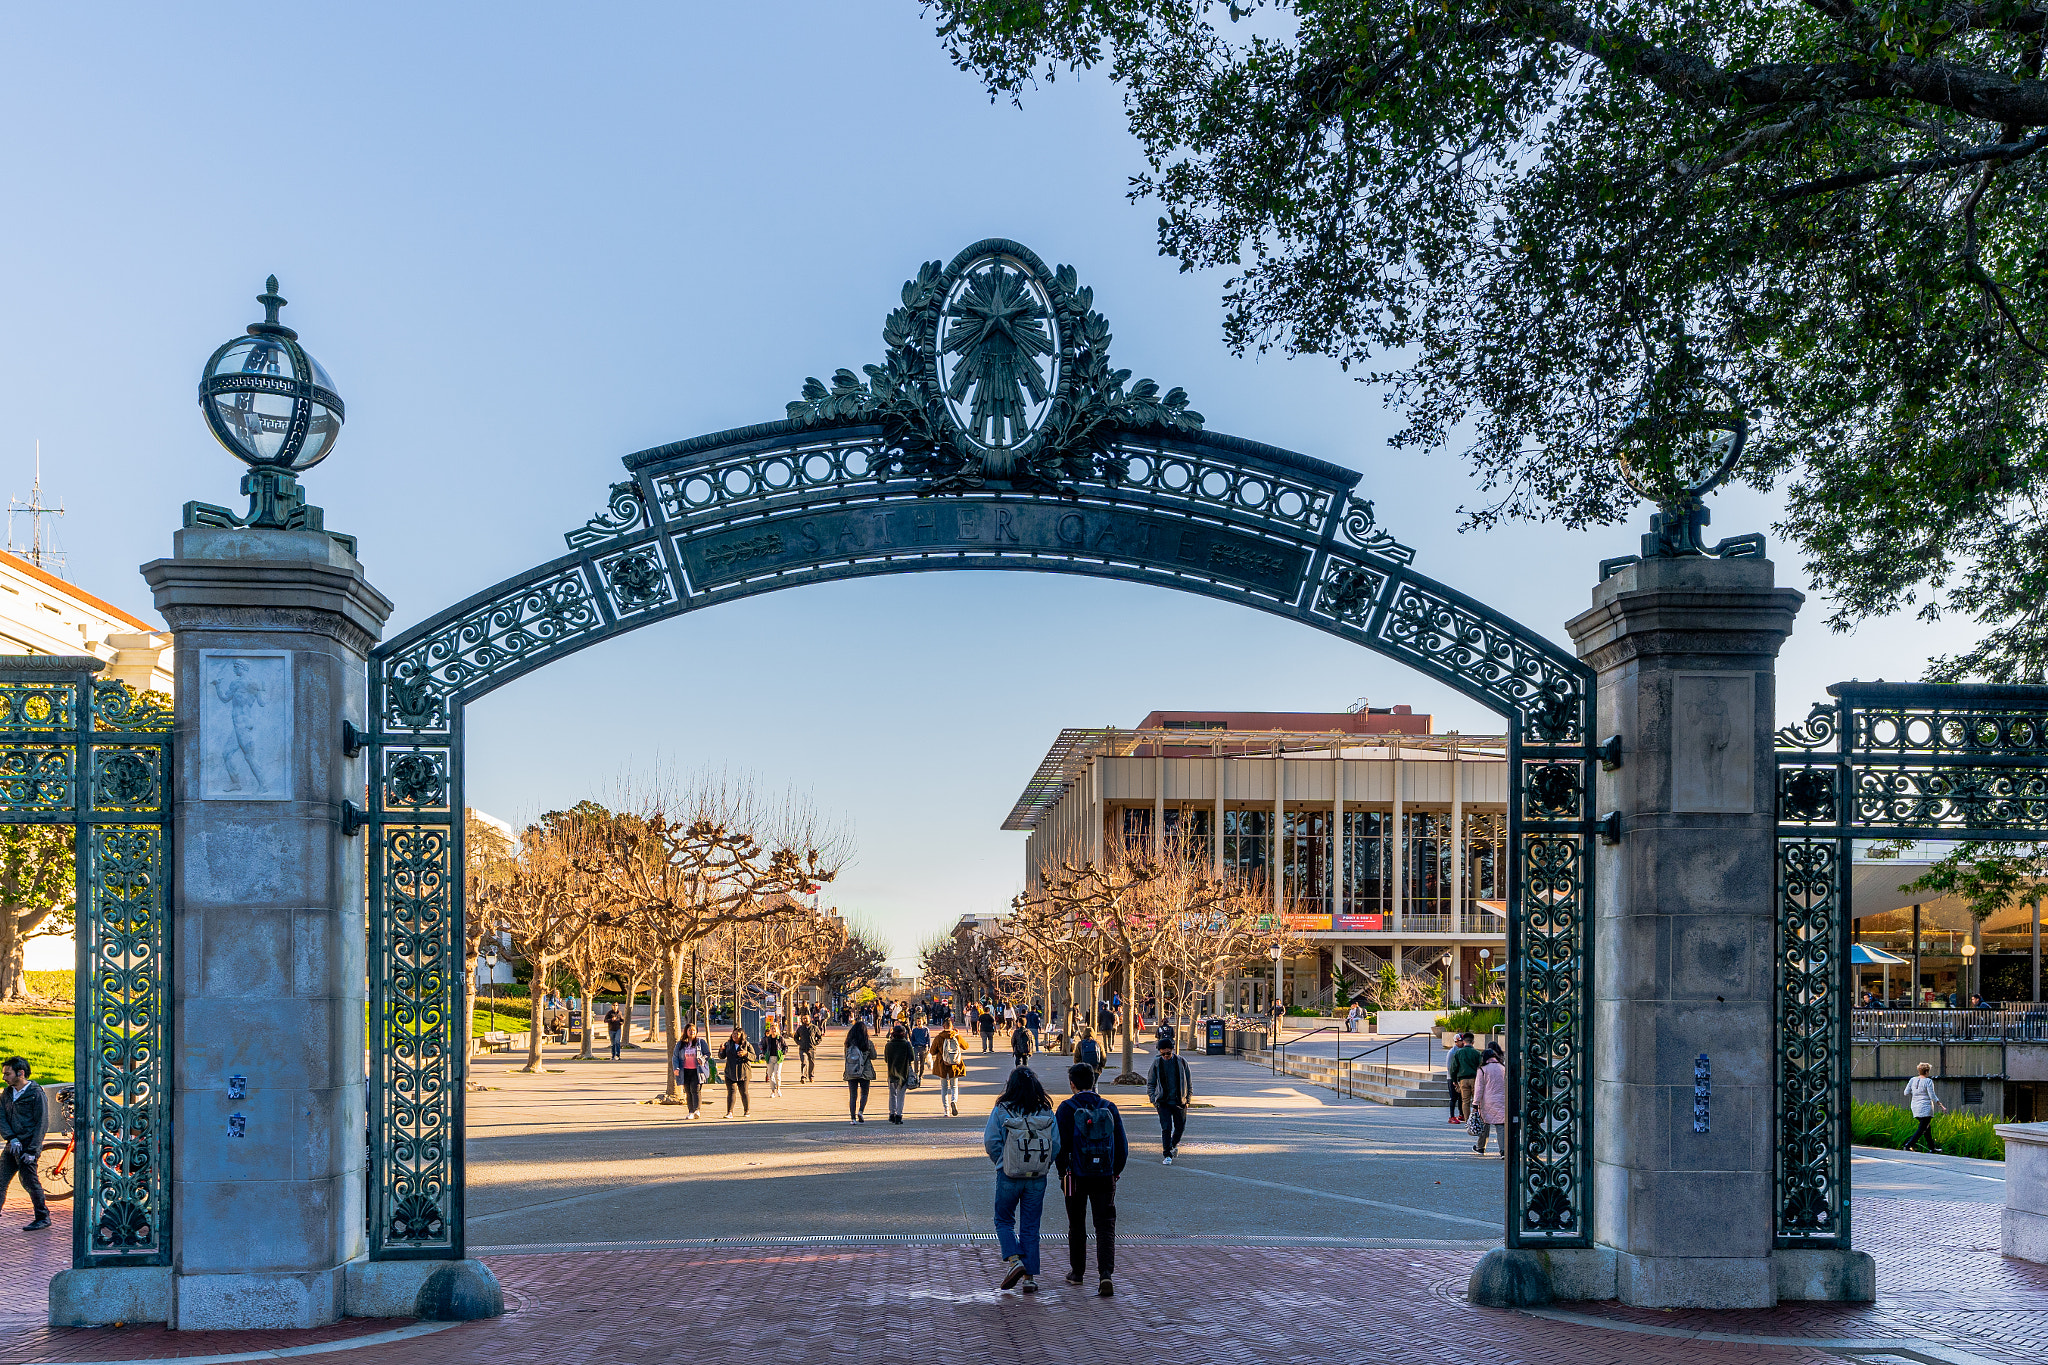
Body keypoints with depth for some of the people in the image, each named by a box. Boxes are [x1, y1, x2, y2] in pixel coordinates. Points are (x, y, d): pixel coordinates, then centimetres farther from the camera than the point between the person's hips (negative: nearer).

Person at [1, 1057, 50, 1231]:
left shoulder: (36, 1094, -10)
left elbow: (42, 1124, -12)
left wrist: (32, 1151, -16)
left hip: (28, 1146, -7)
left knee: (30, 1182, -4)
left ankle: (43, 1218, 8)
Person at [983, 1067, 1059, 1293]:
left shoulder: (1001, 1111, -9)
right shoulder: (1046, 1113, -3)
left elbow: (991, 1142, -11)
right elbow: (1056, 1145, -5)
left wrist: (1002, 1163, 5)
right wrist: (1042, 1166, 8)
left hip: (1008, 1176, -2)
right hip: (1037, 1179, 2)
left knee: (1004, 1221, 16)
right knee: (1030, 1227, 10)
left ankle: (1014, 1260, -5)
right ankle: (1030, 1277, 9)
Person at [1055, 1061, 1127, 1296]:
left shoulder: (1066, 1109, -6)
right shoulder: (1109, 1109, 3)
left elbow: (1061, 1145, -8)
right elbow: (1122, 1146, 5)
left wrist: (1063, 1172, 6)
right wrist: (1115, 1172, 16)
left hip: (1076, 1177, -1)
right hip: (1105, 1179, 1)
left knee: (1077, 1226, 15)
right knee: (1106, 1226, 1)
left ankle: (1077, 1272, 26)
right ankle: (1105, 1273, -16)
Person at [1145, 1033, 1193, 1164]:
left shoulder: (1181, 1061, -1)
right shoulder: (1157, 1063, -1)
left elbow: (1189, 1081, 8)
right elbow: (1150, 1083, 8)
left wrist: (1188, 1098, 4)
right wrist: (1153, 1099, -1)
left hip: (1179, 1102, 1)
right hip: (1163, 1102, -1)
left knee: (1180, 1128, 9)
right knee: (1166, 1128, -10)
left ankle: (1174, 1145, 38)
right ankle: (1168, 1155, -4)